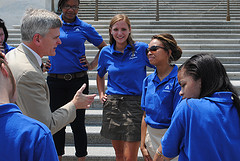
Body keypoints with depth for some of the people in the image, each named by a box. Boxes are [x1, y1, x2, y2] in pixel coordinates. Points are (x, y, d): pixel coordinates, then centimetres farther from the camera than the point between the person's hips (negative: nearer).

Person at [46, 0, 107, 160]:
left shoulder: (85, 27, 3)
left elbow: (104, 47, 14)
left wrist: (93, 65, 3)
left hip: (78, 80, -1)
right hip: (55, 81, 1)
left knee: (78, 122, 2)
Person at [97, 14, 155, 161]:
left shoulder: (141, 48, -3)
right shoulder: (106, 52, 8)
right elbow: (100, 75, 26)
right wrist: (101, 93, 14)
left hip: (135, 103, -3)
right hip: (112, 103, 3)